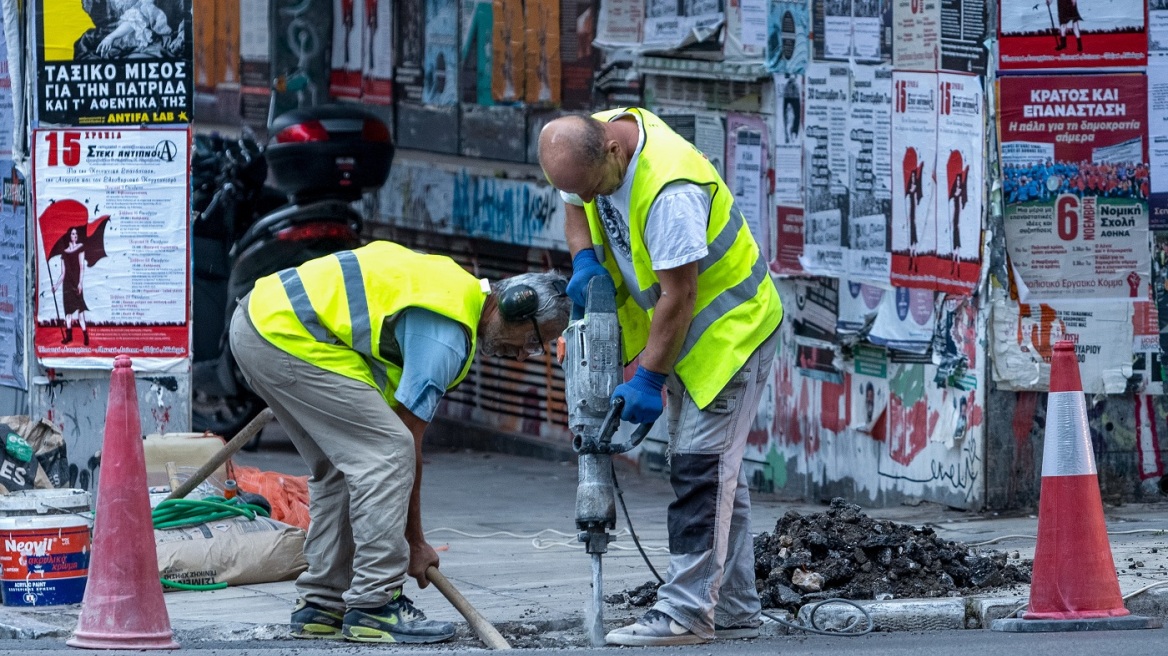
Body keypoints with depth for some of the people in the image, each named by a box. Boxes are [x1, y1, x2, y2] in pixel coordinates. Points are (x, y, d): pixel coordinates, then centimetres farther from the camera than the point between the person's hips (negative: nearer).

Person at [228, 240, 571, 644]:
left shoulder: (459, 287, 17)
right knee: (388, 453, -11)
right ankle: (373, 607, -10)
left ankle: (321, 605, 17)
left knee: (338, 467, 16)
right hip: (289, 335, -11)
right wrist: (415, 543, -2)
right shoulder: (446, 335, -13)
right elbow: (408, 440, -10)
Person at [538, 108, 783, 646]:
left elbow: (678, 295, -29)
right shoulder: (591, 139, -7)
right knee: (715, 470, 12)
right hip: (688, 328, 10)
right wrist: (584, 260, -6)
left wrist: (648, 379, -23)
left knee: (702, 467, -13)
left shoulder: (669, 188, -34)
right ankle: (733, 611, 18)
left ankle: (686, 612, -14)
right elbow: (575, 204, 14)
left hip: (731, 328, -10)